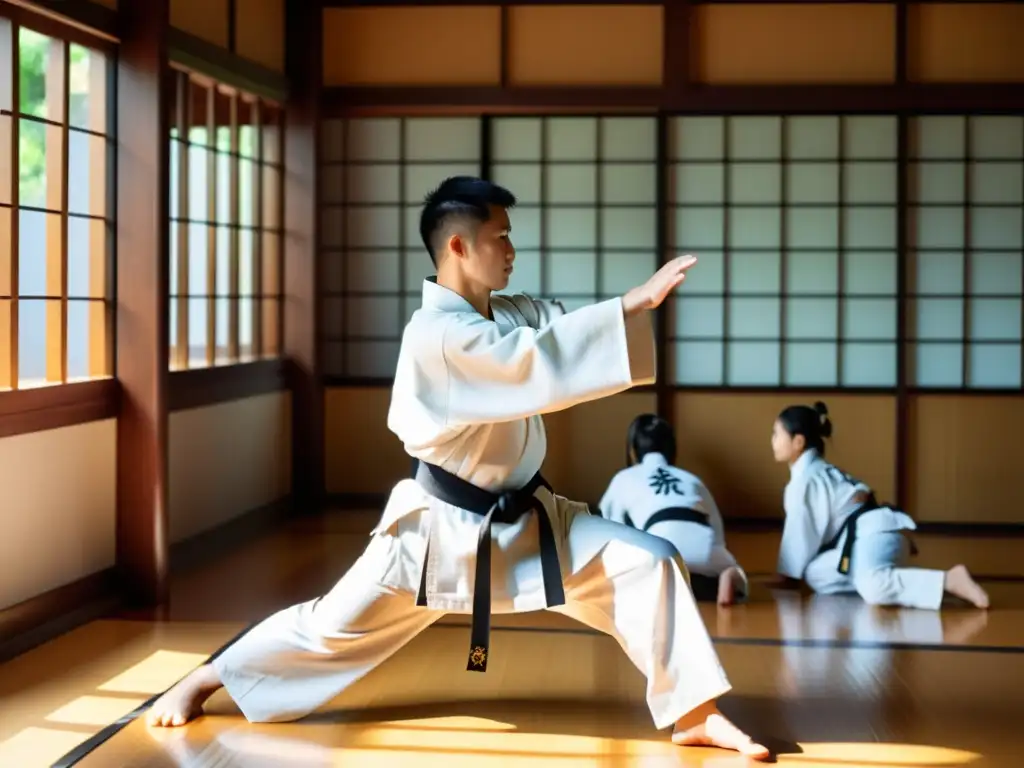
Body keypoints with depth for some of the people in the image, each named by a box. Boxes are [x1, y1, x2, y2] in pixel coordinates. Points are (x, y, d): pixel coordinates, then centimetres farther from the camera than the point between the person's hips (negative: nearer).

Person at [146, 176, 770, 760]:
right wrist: (636, 304, -34)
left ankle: (694, 715, -1)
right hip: (443, 525, -6)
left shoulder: (511, 315, 3)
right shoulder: (438, 334, -25)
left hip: (525, 517, 7)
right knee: (334, 625, 6)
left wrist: (640, 302, -29)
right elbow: (544, 366, -35)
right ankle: (204, 680, 27)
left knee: (647, 564, -8)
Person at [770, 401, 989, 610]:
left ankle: (950, 580, -36)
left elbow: (800, 532, -3)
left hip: (873, 534, -10)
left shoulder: (804, 480, -3)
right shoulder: (821, 470, 26)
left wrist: (786, 574, 8)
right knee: (816, 574, 13)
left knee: (874, 588, -35)